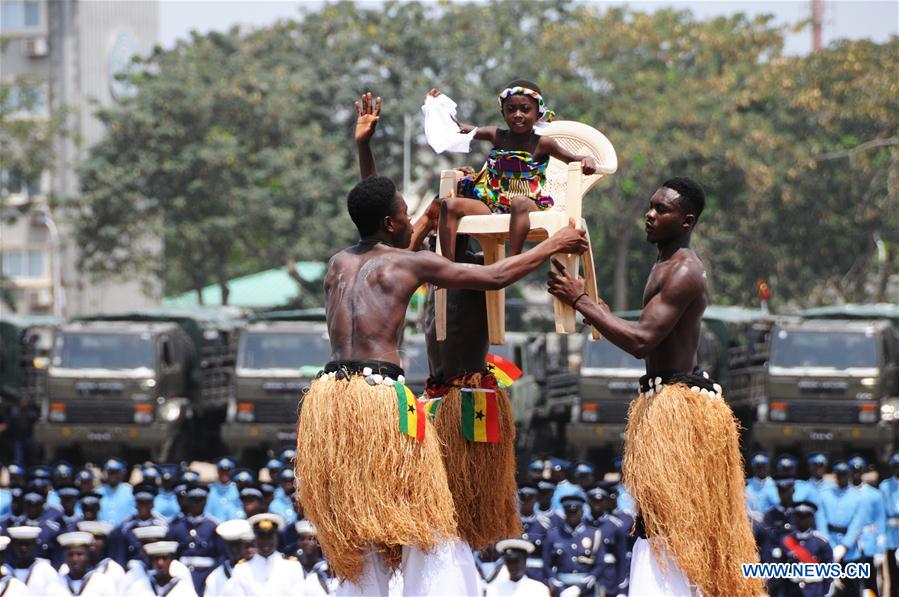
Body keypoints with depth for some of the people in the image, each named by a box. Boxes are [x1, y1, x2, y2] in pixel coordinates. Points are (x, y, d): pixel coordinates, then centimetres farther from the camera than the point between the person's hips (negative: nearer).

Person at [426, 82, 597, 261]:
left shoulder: (542, 144, -1)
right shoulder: (497, 136, 9)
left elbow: (573, 160, 3)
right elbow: (459, 129, 13)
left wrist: (587, 160, -20)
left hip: (529, 205, -5)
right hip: (493, 206, 5)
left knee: (519, 202, -40)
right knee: (450, 205, -14)